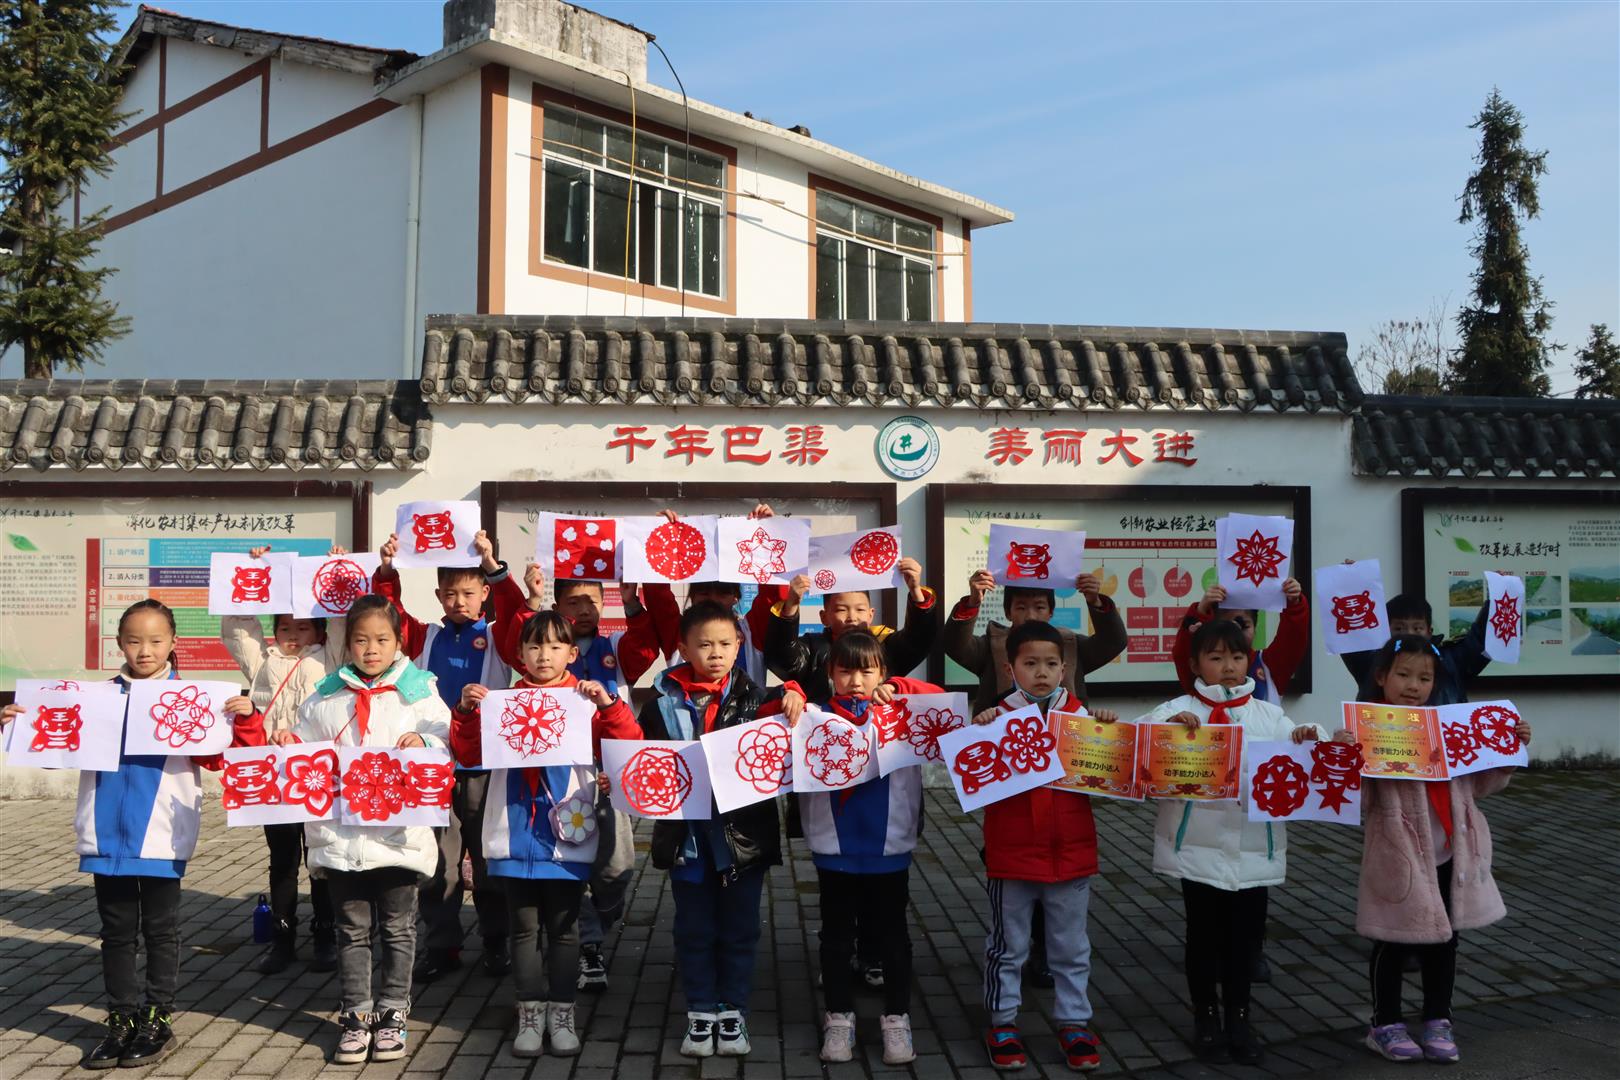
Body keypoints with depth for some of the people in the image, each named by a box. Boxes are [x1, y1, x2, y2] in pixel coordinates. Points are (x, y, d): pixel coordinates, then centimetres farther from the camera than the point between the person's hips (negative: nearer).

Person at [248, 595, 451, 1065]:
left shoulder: (419, 693, 3)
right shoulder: (326, 698, 10)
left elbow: (448, 742, -3)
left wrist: (424, 744, -22)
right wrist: (286, 745, -4)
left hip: (399, 835, -2)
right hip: (339, 835, 2)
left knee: (397, 929, 8)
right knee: (352, 930, 10)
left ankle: (392, 1013, 19)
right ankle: (355, 1015, 19)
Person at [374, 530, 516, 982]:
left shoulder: (497, 638, 1)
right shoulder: (427, 638, 8)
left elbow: (518, 613, -18)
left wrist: (494, 567, -30)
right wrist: (386, 571, -17)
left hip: (484, 763, -2)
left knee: (490, 858, 9)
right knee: (437, 861, 9)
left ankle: (497, 942, 22)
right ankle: (441, 945, 19)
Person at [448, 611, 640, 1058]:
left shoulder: (587, 701, 1)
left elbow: (629, 745, -8)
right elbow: (470, 755, 4)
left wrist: (609, 704, -22)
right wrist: (467, 713, -11)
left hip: (566, 836, -1)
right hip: (516, 836, 2)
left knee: (563, 928, 9)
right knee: (524, 928, 10)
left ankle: (561, 1013, 19)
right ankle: (530, 1012, 20)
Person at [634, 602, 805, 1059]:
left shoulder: (751, 696, -2)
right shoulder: (665, 702, -3)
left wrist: (792, 696, -31)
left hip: (743, 835, 0)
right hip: (687, 836, 0)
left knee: (738, 930, 12)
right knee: (694, 930, 12)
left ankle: (733, 1011, 26)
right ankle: (700, 1013, 26)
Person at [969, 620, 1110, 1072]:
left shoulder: (1081, 715, 1)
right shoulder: (998, 717, -6)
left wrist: (1108, 731, -10)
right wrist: (978, 731, -23)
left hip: (1071, 853, 2)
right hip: (1012, 853, -2)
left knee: (1071, 949, 15)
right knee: (1008, 947, 13)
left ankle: (1074, 1022, 29)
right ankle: (1002, 1022, 27)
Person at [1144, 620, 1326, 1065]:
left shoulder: (1269, 715, 7)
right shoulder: (1178, 710, -3)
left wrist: (1309, 739, -16)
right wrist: (1168, 725, -31)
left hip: (1254, 849, 2)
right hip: (1200, 848, -2)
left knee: (1243, 936, 11)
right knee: (1204, 936, 10)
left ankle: (1239, 1018, 28)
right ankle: (1206, 1018, 26)